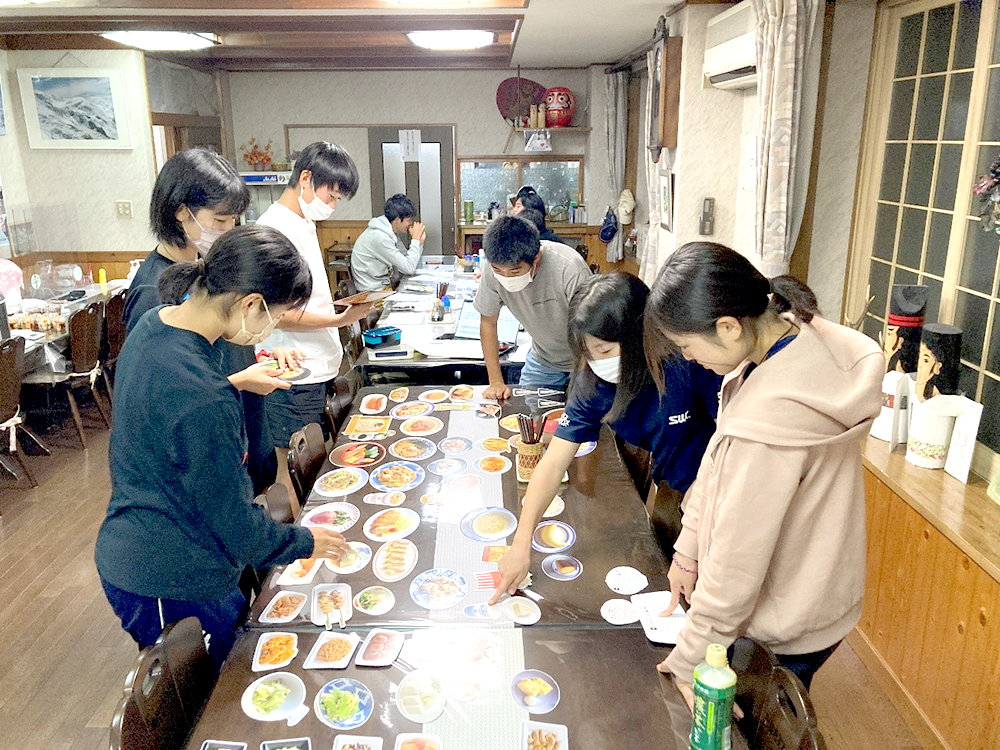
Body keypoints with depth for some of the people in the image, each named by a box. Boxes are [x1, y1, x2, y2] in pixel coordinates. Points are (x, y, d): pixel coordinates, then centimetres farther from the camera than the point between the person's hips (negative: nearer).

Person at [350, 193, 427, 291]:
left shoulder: (390, 232, 5)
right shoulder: (380, 237, -22)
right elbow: (408, 268, -23)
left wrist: (419, 241, -4)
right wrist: (415, 239, -15)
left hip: (383, 285, 9)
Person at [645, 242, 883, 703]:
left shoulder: (769, 421, -38)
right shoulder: (804, 336, -9)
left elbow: (737, 562, -27)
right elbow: (718, 464, 0)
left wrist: (689, 663, -13)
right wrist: (687, 552, 6)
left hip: (785, 637, -8)